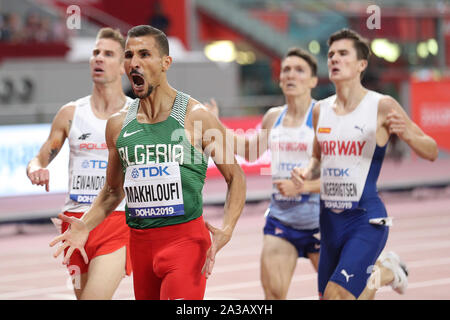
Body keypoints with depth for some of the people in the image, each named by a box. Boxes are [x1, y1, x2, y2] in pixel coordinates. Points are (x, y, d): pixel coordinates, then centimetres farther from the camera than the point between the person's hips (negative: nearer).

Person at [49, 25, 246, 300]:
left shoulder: (197, 117, -4)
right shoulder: (118, 125, 9)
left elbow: (235, 177, 2)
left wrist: (226, 230, -13)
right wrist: (85, 225, 3)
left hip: (185, 239, -5)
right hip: (140, 243, 5)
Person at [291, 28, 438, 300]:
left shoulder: (382, 107, -8)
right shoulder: (321, 110, 8)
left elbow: (431, 152, -4)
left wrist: (407, 134, -24)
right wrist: (307, 173, 1)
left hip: (367, 219, -6)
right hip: (330, 219, 6)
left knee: (337, 294, -17)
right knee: (326, 296, 11)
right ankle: (386, 272, 38)